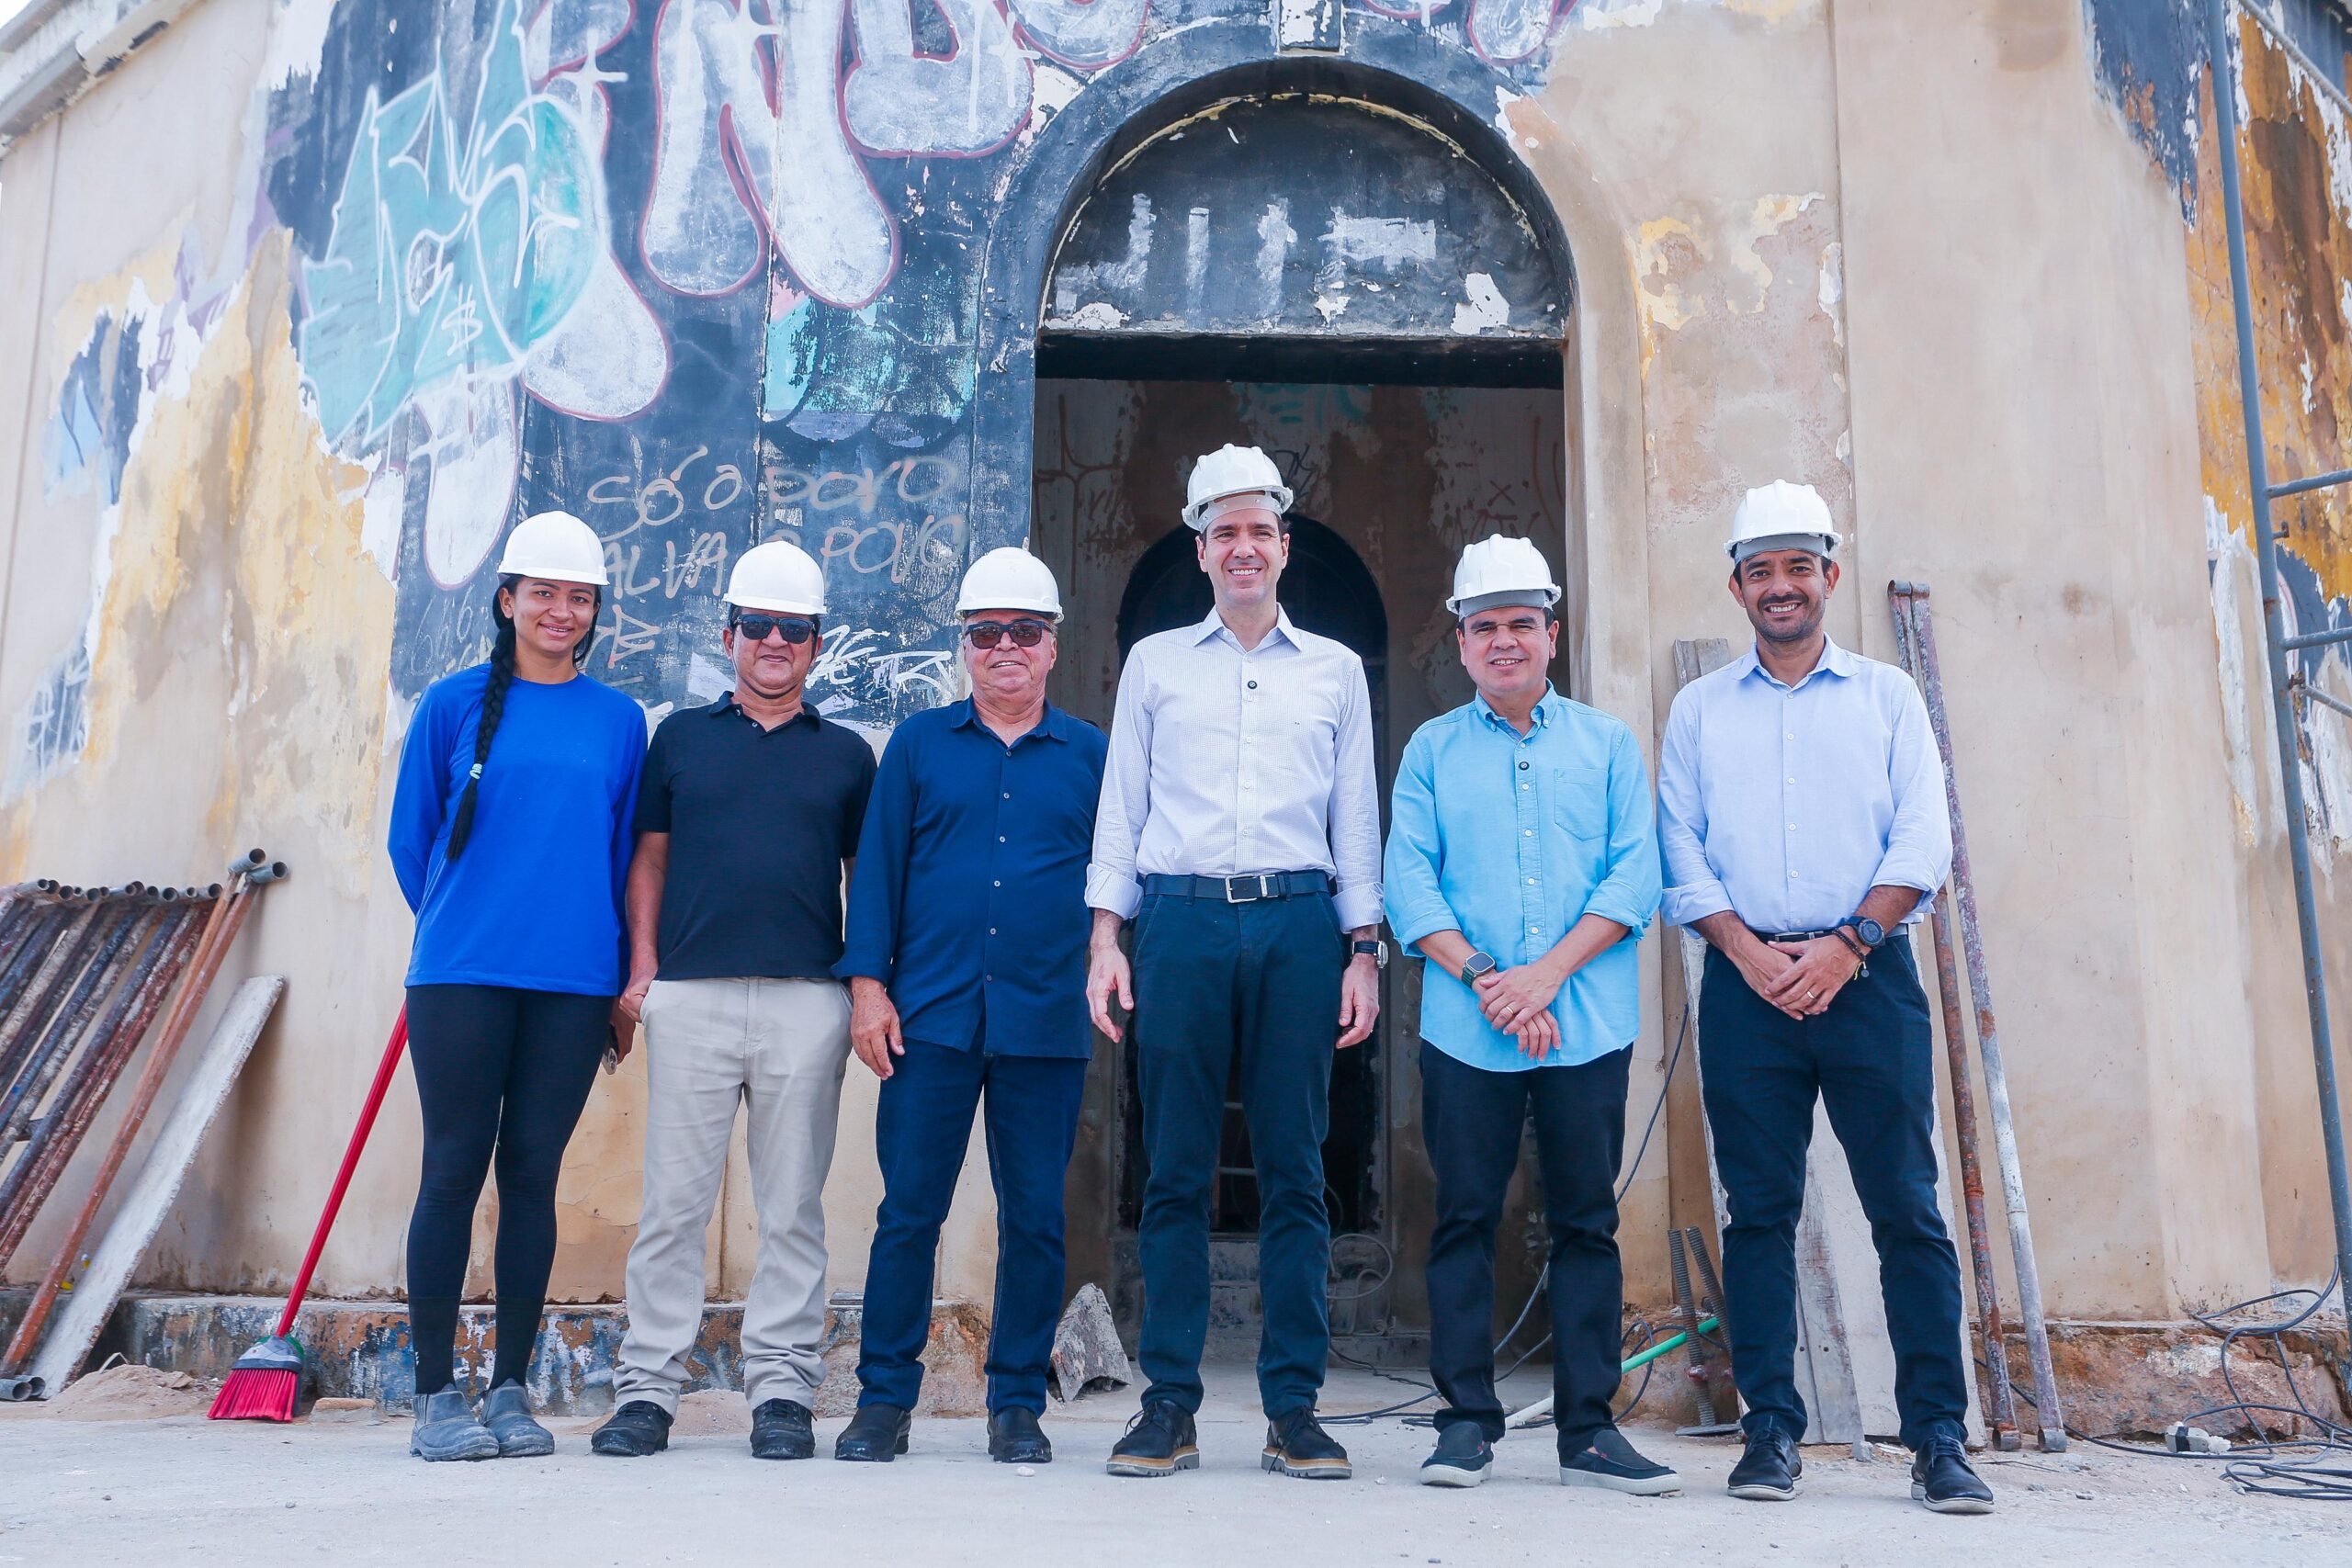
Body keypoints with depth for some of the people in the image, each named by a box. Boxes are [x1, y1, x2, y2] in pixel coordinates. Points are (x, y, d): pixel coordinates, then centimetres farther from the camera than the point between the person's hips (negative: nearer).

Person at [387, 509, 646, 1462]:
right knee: (455, 1170, 1)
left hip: (573, 981, 2)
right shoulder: (455, 704, 4)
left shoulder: (619, 722, 9)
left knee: (532, 1173, 5)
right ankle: (436, 1396, 10)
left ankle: (511, 1390, 15)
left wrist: (621, 977, 9)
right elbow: (411, 837, 11)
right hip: (461, 978, -1)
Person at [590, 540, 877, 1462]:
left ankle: (782, 1388, 11)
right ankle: (647, 1386, 10)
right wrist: (642, 964, 2)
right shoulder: (681, 737, 15)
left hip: (808, 1001, 0)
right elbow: (648, 858, 14)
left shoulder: (846, 755, 14)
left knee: (792, 1208, 3)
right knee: (673, 1203, 2)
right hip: (689, 996, 0)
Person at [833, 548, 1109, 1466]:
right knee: (908, 1211, 2)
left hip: (1048, 1025, 0)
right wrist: (867, 983, 0)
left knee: (1035, 1219, 4)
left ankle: (1017, 1402, 17)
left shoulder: (1092, 755, 10)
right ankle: (884, 1399, 15)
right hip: (931, 1015, 0)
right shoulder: (918, 745, 10)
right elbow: (878, 867, 8)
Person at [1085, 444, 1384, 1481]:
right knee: (1176, 1171, 0)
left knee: (1294, 1171, 1)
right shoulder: (1153, 664, 15)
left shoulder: (1335, 669, 16)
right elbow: (1120, 810, 12)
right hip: (1181, 922, 0)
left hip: (1298, 926, 0)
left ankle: (1293, 1406, 8)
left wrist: (1364, 948, 5)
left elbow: (1356, 819, 14)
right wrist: (1105, 938, 2)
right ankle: (1169, 1404, 8)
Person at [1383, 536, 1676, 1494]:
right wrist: (1483, 977, -11)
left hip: (1589, 1025, 0)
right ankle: (1467, 1421, 11)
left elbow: (1636, 877, 2)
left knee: (1587, 1221, 4)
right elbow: (1407, 882, 2)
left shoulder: (1607, 744, 12)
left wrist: (1546, 972, -10)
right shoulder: (1432, 750, 12)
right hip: (1465, 1029, 0)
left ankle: (1589, 1428, 11)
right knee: (1464, 1219, 2)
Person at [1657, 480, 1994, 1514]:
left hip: (1867, 975, 0)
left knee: (1908, 1207, -3)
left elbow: (1922, 837, 2)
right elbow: (1680, 853, 6)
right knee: (1760, 1210, 1)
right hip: (1747, 983, 1)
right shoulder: (1699, 710, 14)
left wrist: (1846, 945, -10)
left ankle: (1938, 1438, 3)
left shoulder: (1886, 695, 13)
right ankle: (1772, 1429, 8)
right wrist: (1748, 952, -8)